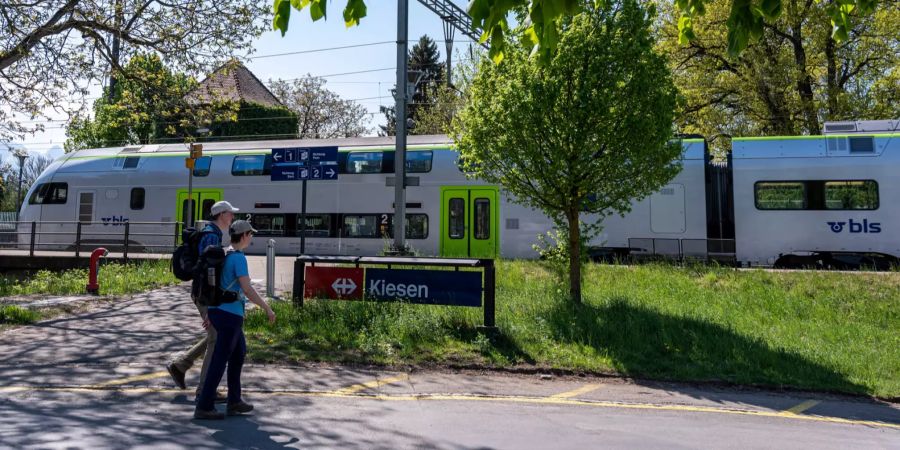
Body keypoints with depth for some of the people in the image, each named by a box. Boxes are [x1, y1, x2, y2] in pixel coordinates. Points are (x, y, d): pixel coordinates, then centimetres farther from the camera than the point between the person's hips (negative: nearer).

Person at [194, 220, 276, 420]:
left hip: (218, 311, 10)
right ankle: (204, 407, 4)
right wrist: (267, 308, -14)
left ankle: (234, 401, 24)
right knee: (220, 360, -2)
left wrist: (209, 311, 25)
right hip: (230, 314, -10)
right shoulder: (238, 257, -15)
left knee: (239, 352, 18)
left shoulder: (224, 254, 12)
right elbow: (247, 289, -21)